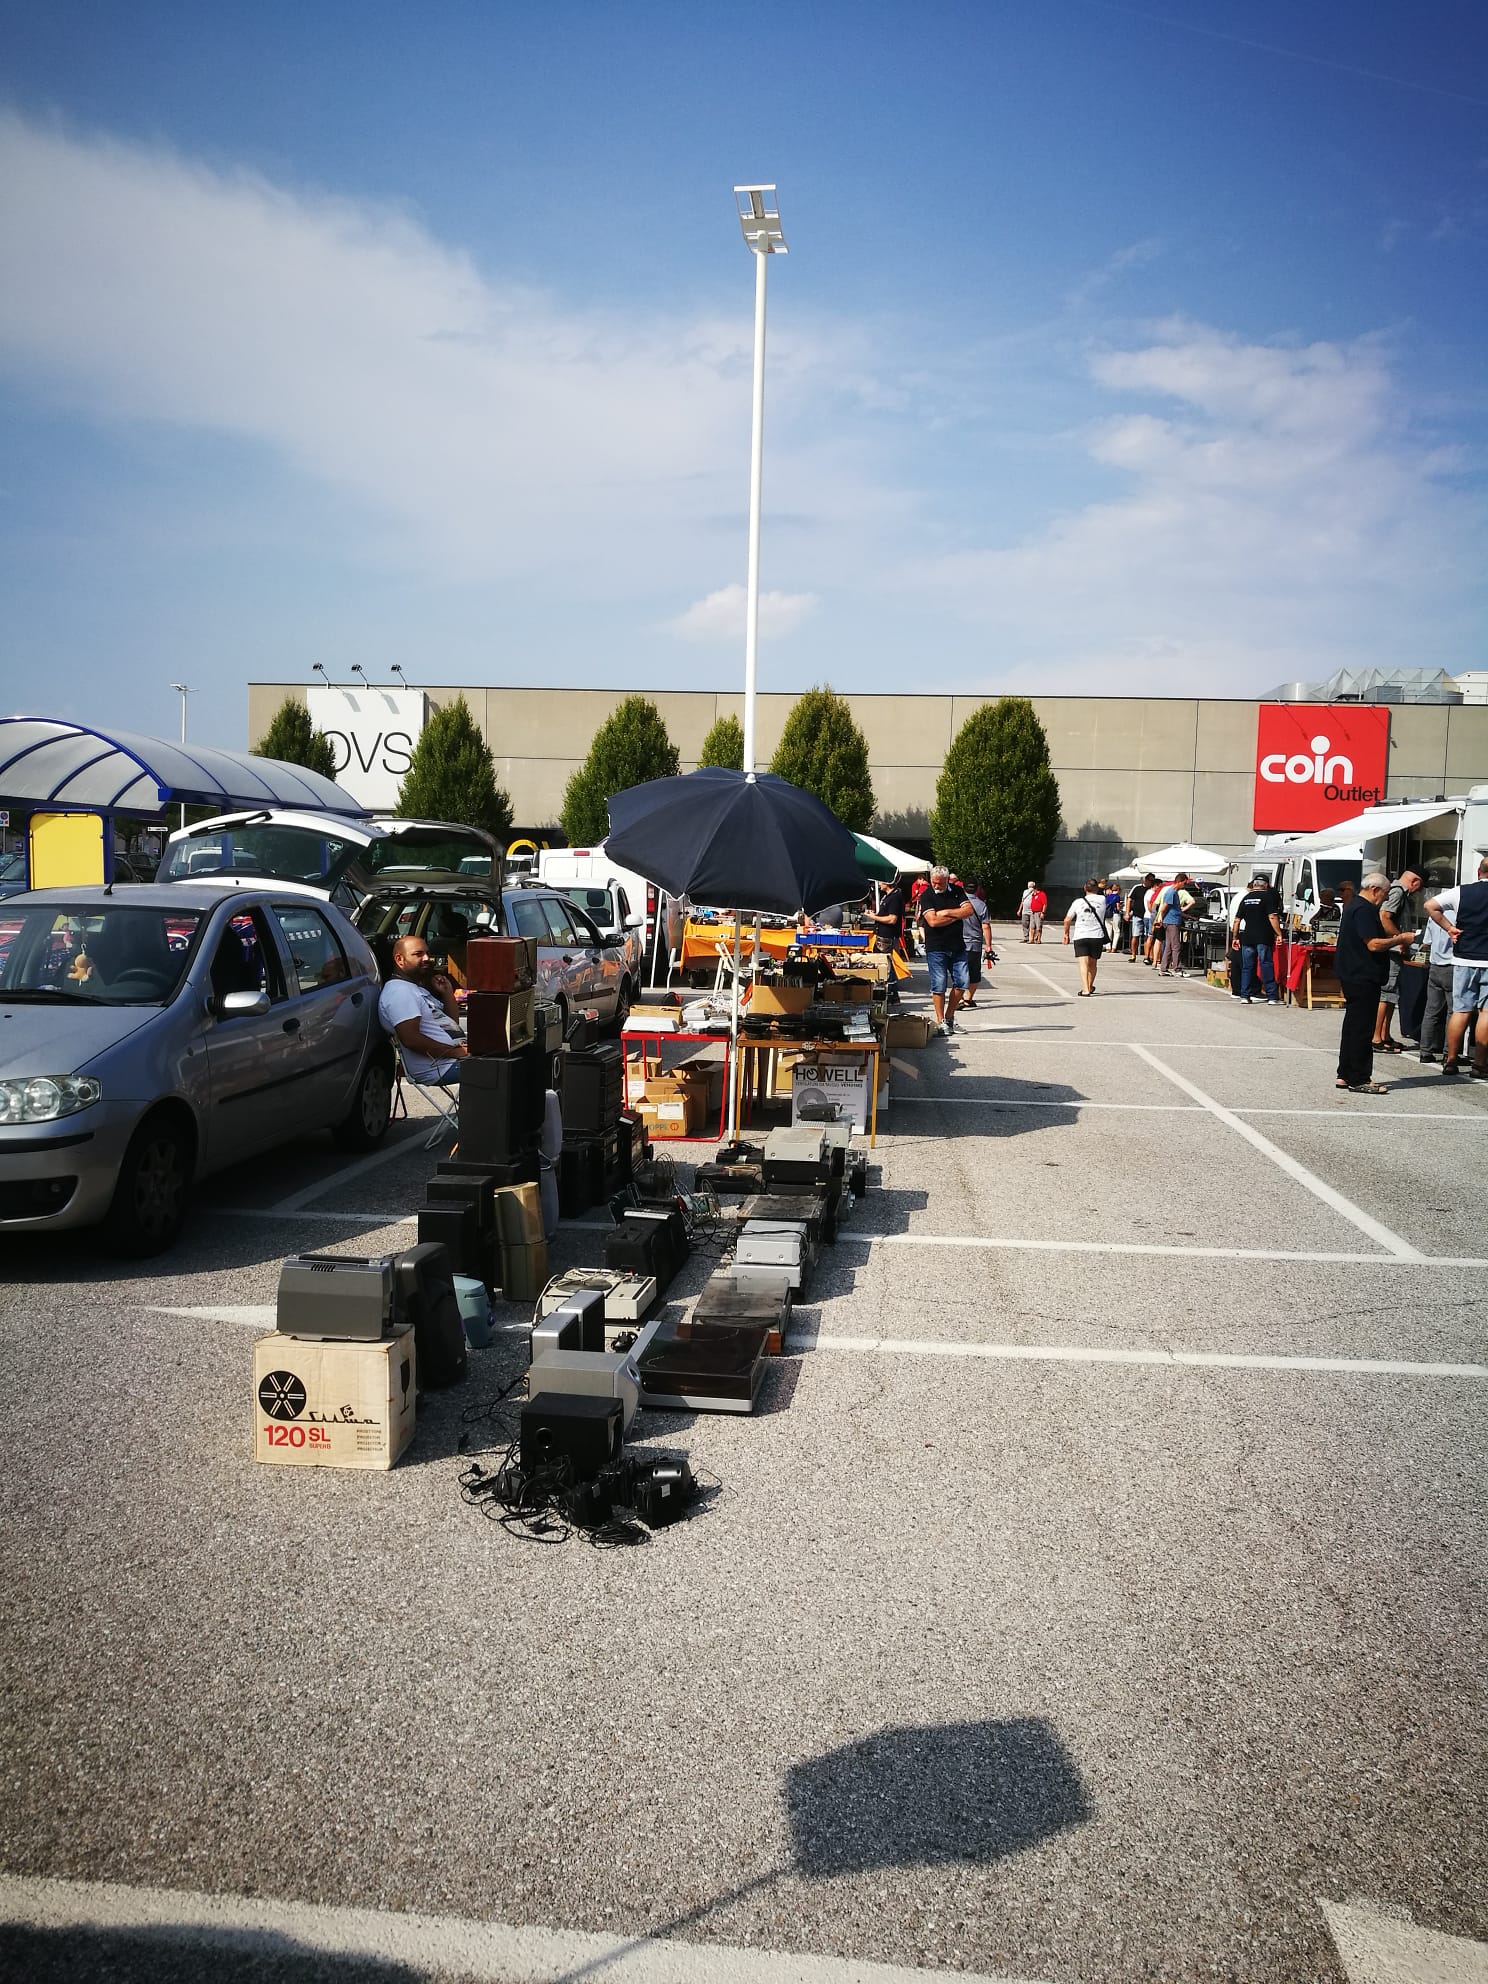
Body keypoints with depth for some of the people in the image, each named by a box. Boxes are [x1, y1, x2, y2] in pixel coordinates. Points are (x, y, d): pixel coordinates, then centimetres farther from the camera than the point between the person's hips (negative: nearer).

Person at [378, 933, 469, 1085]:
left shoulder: (419, 988, 24)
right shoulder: (399, 990, -9)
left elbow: (452, 1020, 29)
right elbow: (410, 1039, -21)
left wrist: (447, 992, 14)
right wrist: (456, 1052, -19)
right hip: (441, 1068, -11)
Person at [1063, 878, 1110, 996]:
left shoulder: (1078, 901, -1)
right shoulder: (1102, 900, 0)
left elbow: (1067, 920, 4)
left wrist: (1066, 934, 15)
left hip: (1080, 937, -2)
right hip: (1097, 936, 2)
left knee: (1084, 963, -8)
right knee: (1092, 964, 16)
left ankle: (1085, 990, -23)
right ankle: (1090, 987, 33)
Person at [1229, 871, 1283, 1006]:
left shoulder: (1246, 898, 12)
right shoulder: (1268, 896, -3)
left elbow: (1236, 920, 11)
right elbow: (1272, 917, -13)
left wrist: (1235, 937, 17)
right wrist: (1279, 934, -11)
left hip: (1247, 938, 4)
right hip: (1264, 938, -4)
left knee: (1247, 967, 8)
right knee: (1266, 966, -2)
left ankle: (1245, 996, 7)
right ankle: (1272, 997, -2)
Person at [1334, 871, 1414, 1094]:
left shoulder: (1355, 907, 18)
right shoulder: (1363, 910, -15)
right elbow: (1374, 944, -22)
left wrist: (1394, 944, 18)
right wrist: (1401, 940, -11)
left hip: (1354, 976, 11)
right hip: (1363, 977, -11)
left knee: (1353, 1026, 14)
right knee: (1362, 1029, -6)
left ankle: (1346, 1075, 18)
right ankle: (1360, 1079, -3)